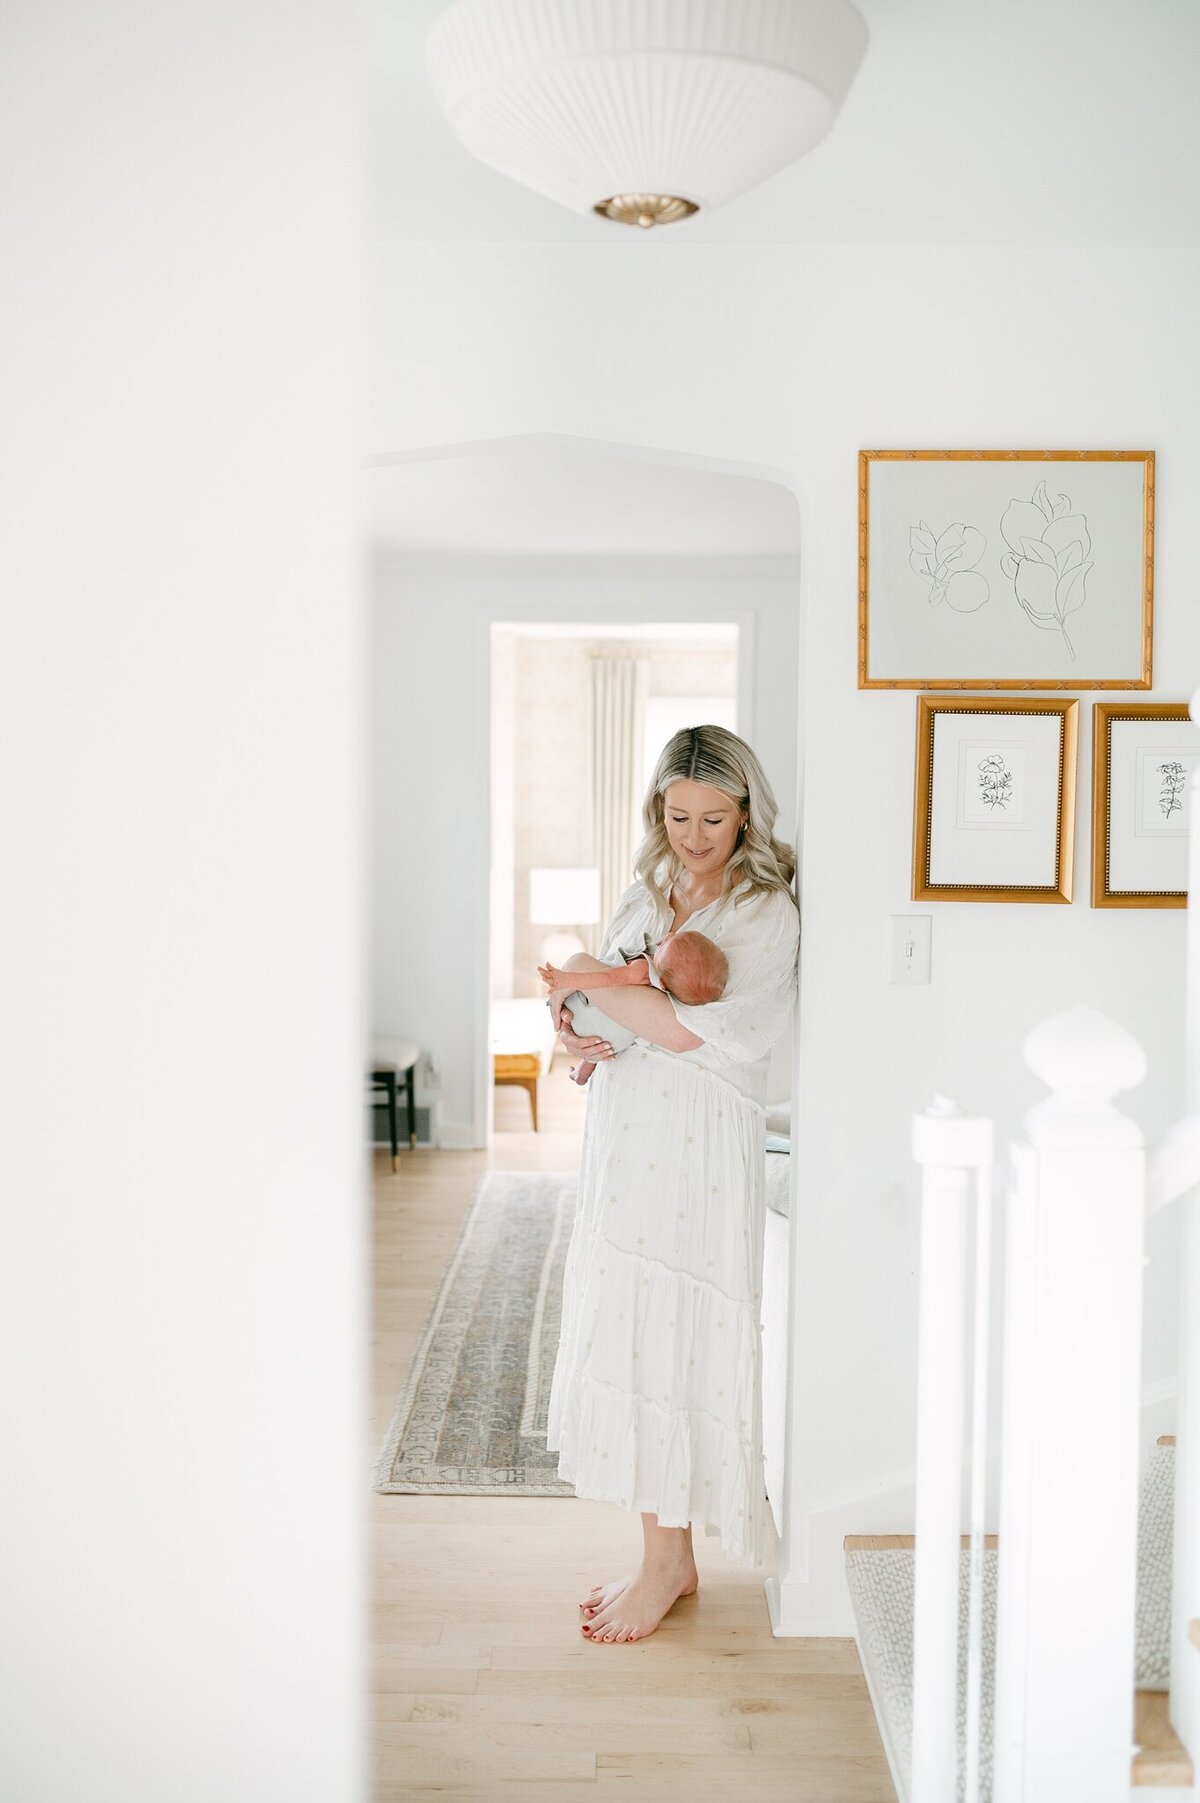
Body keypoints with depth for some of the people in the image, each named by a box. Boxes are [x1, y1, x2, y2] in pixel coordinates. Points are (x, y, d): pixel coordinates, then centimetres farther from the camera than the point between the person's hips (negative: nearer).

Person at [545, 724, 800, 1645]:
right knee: (628, 1341, 10)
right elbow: (594, 1000, 17)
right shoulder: (649, 892, 12)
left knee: (665, 1345, -2)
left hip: (698, 1147, -7)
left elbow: (686, 1029, -21)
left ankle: (667, 1561, 15)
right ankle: (667, 1555, 23)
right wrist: (577, 1029, -6)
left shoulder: (767, 913, -10)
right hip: (626, 1139, 7)